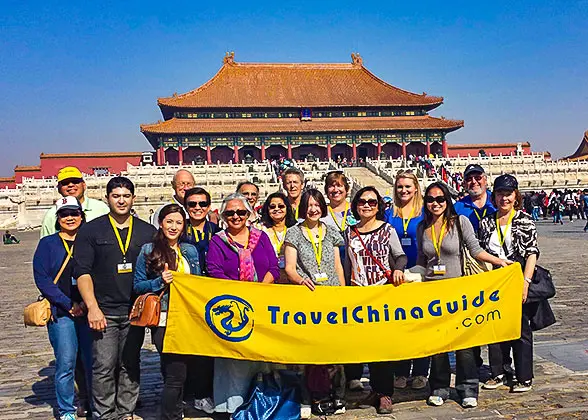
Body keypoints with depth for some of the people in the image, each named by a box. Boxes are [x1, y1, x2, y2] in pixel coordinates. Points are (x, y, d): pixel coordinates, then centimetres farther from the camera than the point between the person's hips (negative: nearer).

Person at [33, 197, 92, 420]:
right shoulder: (48, 243, 5)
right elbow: (42, 278, -3)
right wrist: (68, 304, -10)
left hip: (89, 310, 2)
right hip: (61, 313, -1)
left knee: (93, 360, 4)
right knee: (66, 362, -2)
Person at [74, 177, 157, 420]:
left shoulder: (147, 232, 8)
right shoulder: (91, 230, 2)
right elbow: (82, 272, -2)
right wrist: (92, 307, -10)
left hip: (135, 311, 2)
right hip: (103, 312, -2)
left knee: (130, 366, 10)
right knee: (104, 367, 0)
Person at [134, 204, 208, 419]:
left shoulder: (190, 251, 13)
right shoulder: (148, 250, 1)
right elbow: (138, 285, 1)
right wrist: (160, 282, -14)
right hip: (164, 319, -4)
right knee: (175, 373, -7)